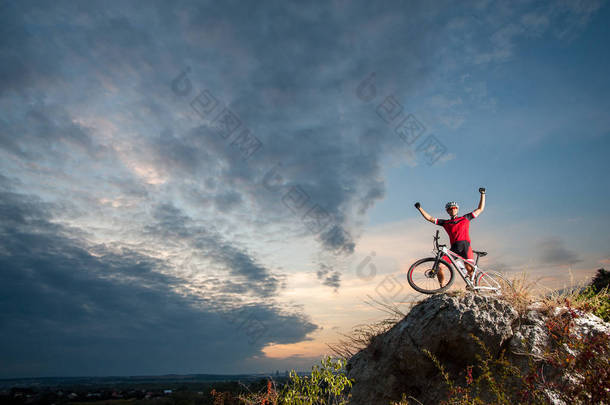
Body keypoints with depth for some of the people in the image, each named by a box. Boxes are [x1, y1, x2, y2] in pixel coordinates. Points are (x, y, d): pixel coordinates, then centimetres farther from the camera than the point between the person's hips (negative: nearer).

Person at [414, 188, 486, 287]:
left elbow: (480, 209, 22)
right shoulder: (445, 223, 20)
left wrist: (482, 194, 18)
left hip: (465, 246, -2)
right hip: (454, 248, 2)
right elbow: (430, 218, 18)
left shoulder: (465, 219, 19)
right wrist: (420, 208, 13)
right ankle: (442, 288, 0)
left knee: (469, 268, -20)